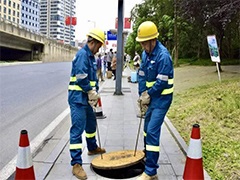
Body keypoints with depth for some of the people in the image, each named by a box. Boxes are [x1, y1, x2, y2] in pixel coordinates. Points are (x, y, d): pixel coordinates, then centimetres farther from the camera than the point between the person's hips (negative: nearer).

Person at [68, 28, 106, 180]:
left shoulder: (92, 57, 14)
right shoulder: (82, 54, -17)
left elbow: (94, 78, 15)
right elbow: (81, 78, -25)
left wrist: (95, 93, 3)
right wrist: (92, 92, -13)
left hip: (87, 98, 10)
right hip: (78, 98, -10)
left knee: (91, 123, 24)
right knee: (77, 129, -8)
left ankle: (92, 148, 46)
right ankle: (76, 164, -2)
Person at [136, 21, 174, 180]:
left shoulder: (163, 55, -21)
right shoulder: (146, 53, 5)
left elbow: (162, 82, -22)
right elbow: (142, 76, 8)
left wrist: (148, 94, -10)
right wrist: (142, 96, 1)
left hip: (162, 98, -8)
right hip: (150, 97, 8)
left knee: (153, 131, -11)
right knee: (147, 128, 18)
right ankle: (148, 155, 39)